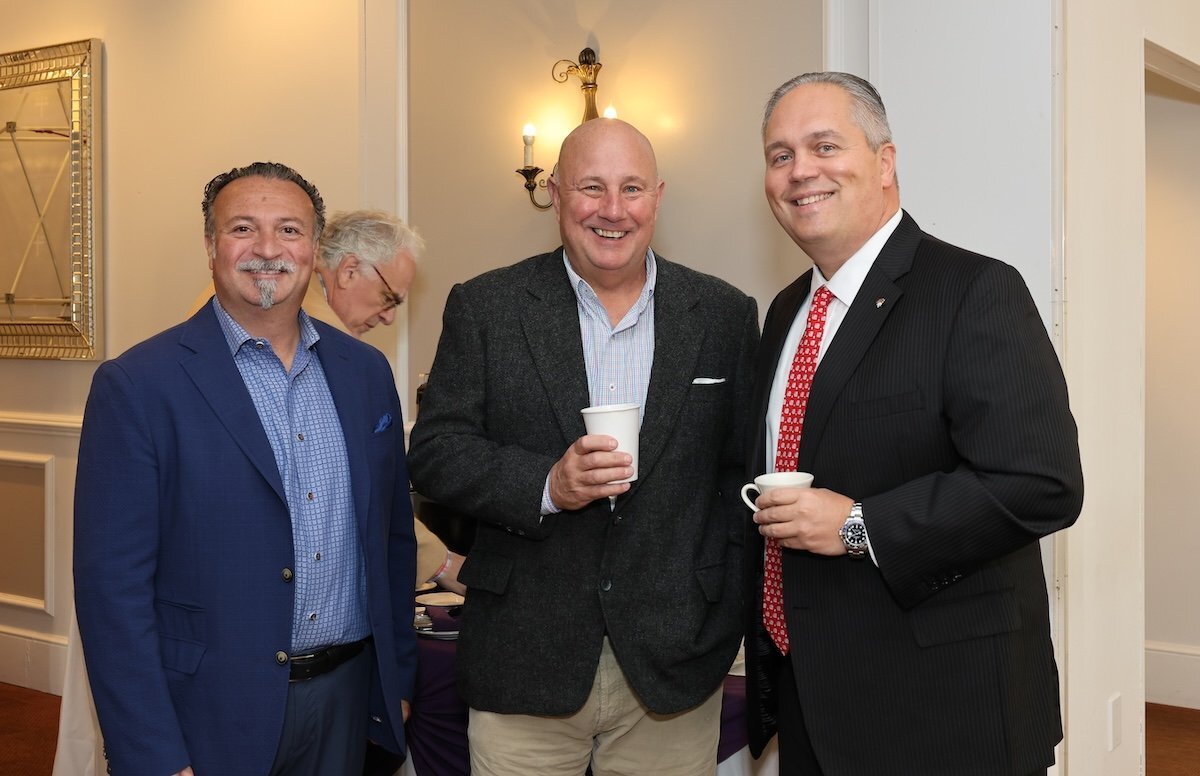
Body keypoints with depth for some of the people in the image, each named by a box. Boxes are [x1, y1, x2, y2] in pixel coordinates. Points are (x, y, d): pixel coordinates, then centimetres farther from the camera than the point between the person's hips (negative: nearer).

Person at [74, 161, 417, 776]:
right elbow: (112, 586, -13)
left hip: (347, 700, 5)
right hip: (210, 717, -4)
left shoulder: (366, 372, 4)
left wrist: (398, 680, 11)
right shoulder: (136, 385, -11)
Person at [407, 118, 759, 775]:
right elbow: (433, 453, -2)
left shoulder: (725, 316, 3)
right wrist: (545, 485, -18)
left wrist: (728, 611, -3)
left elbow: (742, 469, 6)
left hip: (675, 661, 1)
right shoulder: (483, 308, 1)